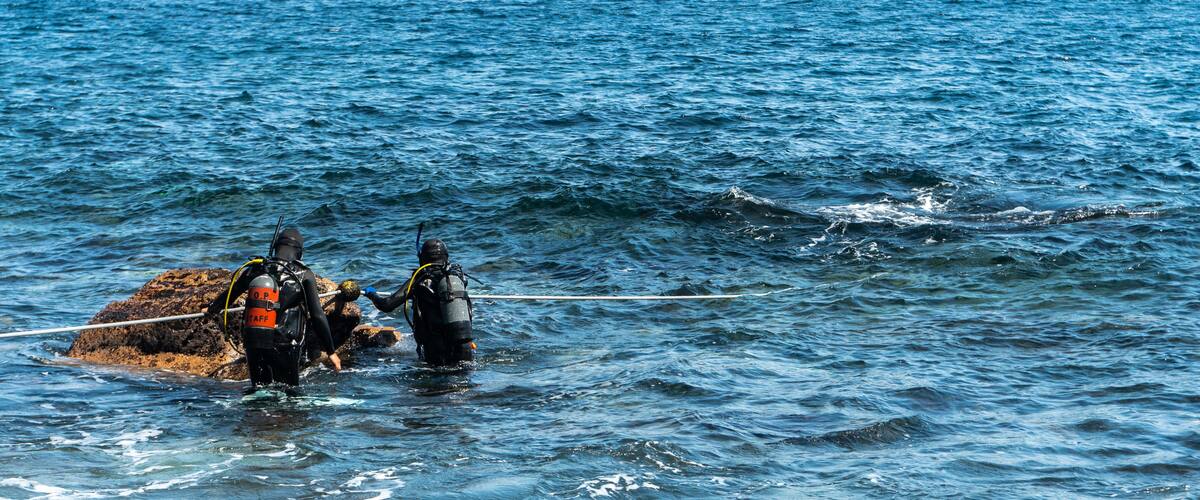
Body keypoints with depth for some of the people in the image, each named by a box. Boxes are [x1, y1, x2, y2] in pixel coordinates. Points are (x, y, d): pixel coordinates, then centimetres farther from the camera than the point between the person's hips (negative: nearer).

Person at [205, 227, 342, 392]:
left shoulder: (253, 269, 4)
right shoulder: (304, 275, -6)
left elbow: (228, 296, 18)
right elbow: (318, 316, -8)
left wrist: (213, 310, 41)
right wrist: (330, 352, -2)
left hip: (253, 346, 3)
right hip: (285, 347, -3)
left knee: (258, 387, 17)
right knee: (290, 392, 8)